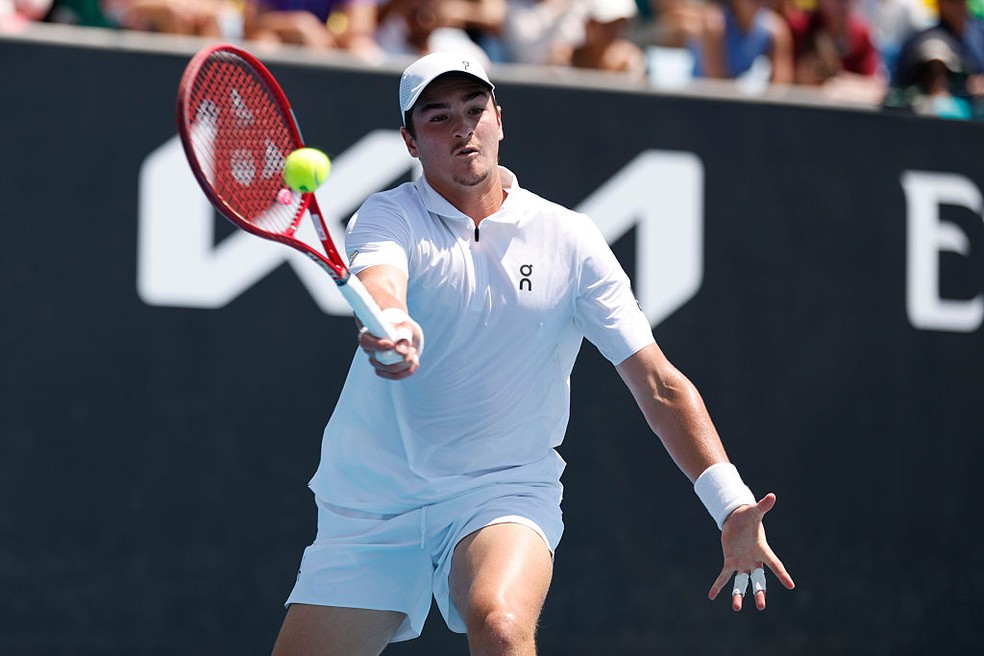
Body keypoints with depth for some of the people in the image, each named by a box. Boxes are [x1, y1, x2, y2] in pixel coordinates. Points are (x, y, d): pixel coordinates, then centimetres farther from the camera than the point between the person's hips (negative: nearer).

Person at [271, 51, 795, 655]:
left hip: (503, 489, -1)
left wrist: (731, 507, -13)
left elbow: (660, 384, -1)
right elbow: (377, 281, -26)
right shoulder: (390, 216, -2)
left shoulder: (570, 240, 0)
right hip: (369, 504, 1)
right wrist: (391, 329, -52)